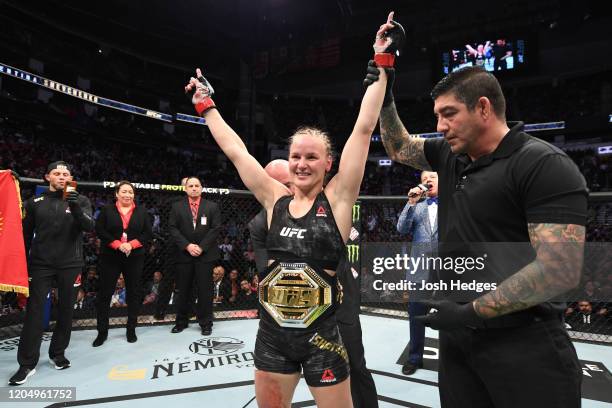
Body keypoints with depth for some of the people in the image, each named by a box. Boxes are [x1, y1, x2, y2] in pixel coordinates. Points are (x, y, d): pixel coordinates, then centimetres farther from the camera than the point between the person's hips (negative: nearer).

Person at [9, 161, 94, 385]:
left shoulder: (81, 201, 1)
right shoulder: (35, 202, 6)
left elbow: (90, 227, -13)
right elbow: (26, 235, 10)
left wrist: (76, 208, -30)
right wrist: (23, 263, 7)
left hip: (70, 265, 0)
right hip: (41, 264, 1)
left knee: (66, 310, 8)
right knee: (34, 311, -2)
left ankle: (58, 353, 24)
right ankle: (27, 363, 7)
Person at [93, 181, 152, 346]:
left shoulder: (142, 211, 6)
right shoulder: (107, 210, 4)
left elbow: (148, 233, 1)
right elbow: (100, 230, -5)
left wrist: (132, 244, -13)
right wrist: (118, 244, -16)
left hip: (134, 258, 1)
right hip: (110, 257, -1)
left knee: (134, 293, 6)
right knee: (105, 293, 3)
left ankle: (131, 329, 19)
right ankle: (102, 331, 16)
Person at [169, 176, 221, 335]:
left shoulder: (212, 207, 4)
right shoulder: (177, 207, 8)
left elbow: (215, 229, -2)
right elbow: (173, 228, 1)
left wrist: (201, 247, -11)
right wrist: (187, 246, -11)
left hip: (205, 254, -1)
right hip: (184, 254, 1)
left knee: (205, 290, 3)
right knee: (182, 290, 10)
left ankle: (206, 323, 14)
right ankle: (181, 321, 24)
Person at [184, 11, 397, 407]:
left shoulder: (337, 198, -8)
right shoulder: (276, 199, 0)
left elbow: (364, 128, -12)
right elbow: (234, 149, 6)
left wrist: (381, 64, -9)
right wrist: (206, 104, 13)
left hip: (320, 334, -3)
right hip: (272, 333, 4)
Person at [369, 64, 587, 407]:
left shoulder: (546, 165, -15)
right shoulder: (450, 157, 6)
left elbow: (560, 270, -21)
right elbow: (399, 147, 22)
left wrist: (472, 311, -19)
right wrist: (385, 96, 12)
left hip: (524, 344, -6)